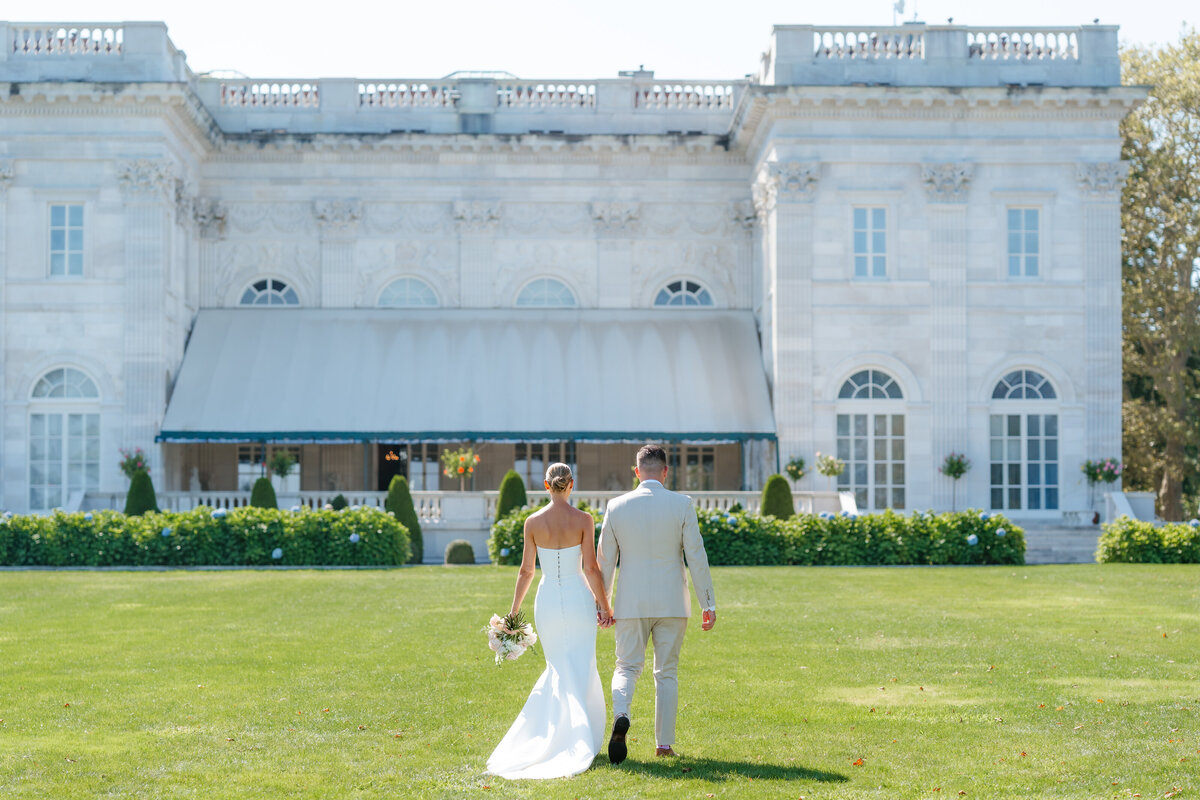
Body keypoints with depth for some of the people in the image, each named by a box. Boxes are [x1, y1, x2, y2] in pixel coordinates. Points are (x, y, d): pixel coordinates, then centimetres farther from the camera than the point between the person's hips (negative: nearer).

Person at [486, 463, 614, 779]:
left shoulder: (533, 522, -2)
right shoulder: (583, 520, -8)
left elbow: (526, 570, 2)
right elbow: (591, 567, -9)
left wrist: (514, 610, 11)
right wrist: (604, 605, 1)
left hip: (547, 600, 2)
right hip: (578, 598, -2)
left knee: (558, 669, 18)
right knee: (579, 672, 5)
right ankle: (580, 739, -1)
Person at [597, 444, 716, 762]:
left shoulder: (616, 506, -1)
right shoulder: (682, 505, -5)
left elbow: (605, 560, 5)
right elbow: (696, 557, -5)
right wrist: (708, 603, 1)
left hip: (631, 604, 0)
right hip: (672, 602, 0)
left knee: (627, 667, 7)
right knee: (667, 672, 11)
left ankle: (621, 714, -23)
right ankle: (664, 743, 12)